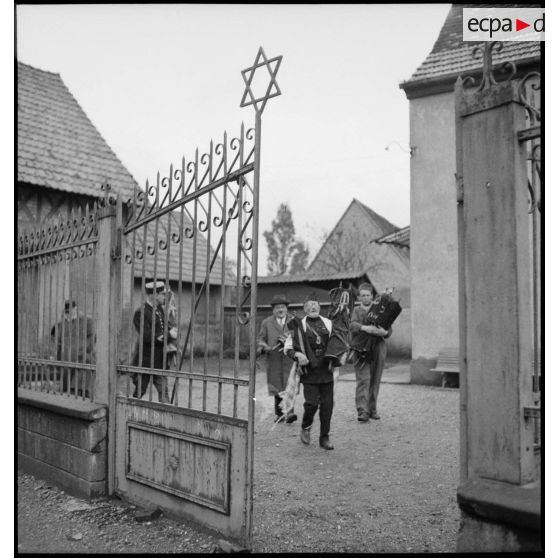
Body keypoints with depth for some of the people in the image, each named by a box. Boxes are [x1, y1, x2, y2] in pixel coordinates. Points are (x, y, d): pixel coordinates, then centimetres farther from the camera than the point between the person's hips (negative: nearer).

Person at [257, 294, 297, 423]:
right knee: (277, 388, 7)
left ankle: (289, 413, -16)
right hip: (274, 359, 1)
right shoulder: (266, 323, 11)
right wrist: (263, 346, -10)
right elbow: (260, 338, 12)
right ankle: (279, 413, 19)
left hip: (290, 359, -1)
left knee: (289, 386, -13)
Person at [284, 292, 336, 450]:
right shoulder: (299, 326, 0)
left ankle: (324, 437, 18)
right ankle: (305, 428, 20)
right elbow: (288, 348, 3)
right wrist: (297, 354, -16)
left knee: (327, 404, 4)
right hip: (309, 371, -3)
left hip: (326, 370, 3)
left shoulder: (328, 323, 8)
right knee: (312, 403, -10)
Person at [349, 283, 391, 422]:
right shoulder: (356, 310, 9)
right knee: (363, 380, -10)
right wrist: (364, 328, -31)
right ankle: (363, 412, -12)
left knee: (375, 381, 8)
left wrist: (384, 332, -19)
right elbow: (352, 325, -11)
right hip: (361, 350, -2)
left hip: (378, 349, 2)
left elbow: (389, 329, 5)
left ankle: (372, 409, 20)